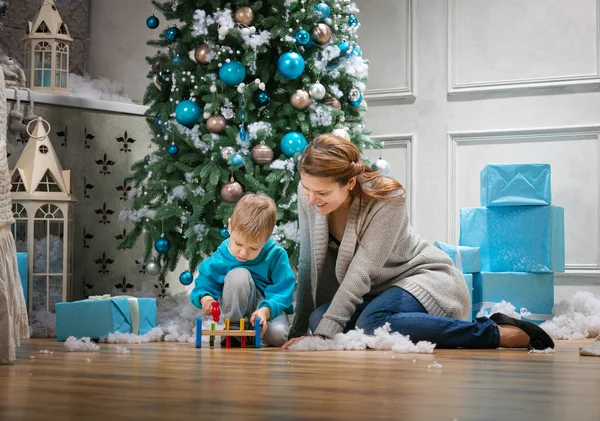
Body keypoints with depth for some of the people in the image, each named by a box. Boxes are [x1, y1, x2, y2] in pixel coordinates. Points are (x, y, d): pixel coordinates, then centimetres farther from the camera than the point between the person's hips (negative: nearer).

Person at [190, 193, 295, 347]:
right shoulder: (220, 258, -13)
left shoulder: (276, 255, -16)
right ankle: (233, 329, -15)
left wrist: (266, 310, -40)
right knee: (238, 275, -31)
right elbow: (204, 284, -1)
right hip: (236, 309, 1)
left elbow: (282, 292, -20)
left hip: (269, 306, -1)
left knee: (278, 334, -35)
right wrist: (205, 298, -26)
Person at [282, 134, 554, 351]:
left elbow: (361, 273, -29)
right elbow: (309, 263, -1)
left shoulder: (386, 200, -26)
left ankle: (499, 333, -26)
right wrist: (299, 329, -2)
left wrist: (323, 333, -34)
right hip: (381, 291, 7)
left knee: (373, 322, -37)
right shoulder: (308, 195, -10)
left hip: (429, 281, -7)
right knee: (318, 317, -19)